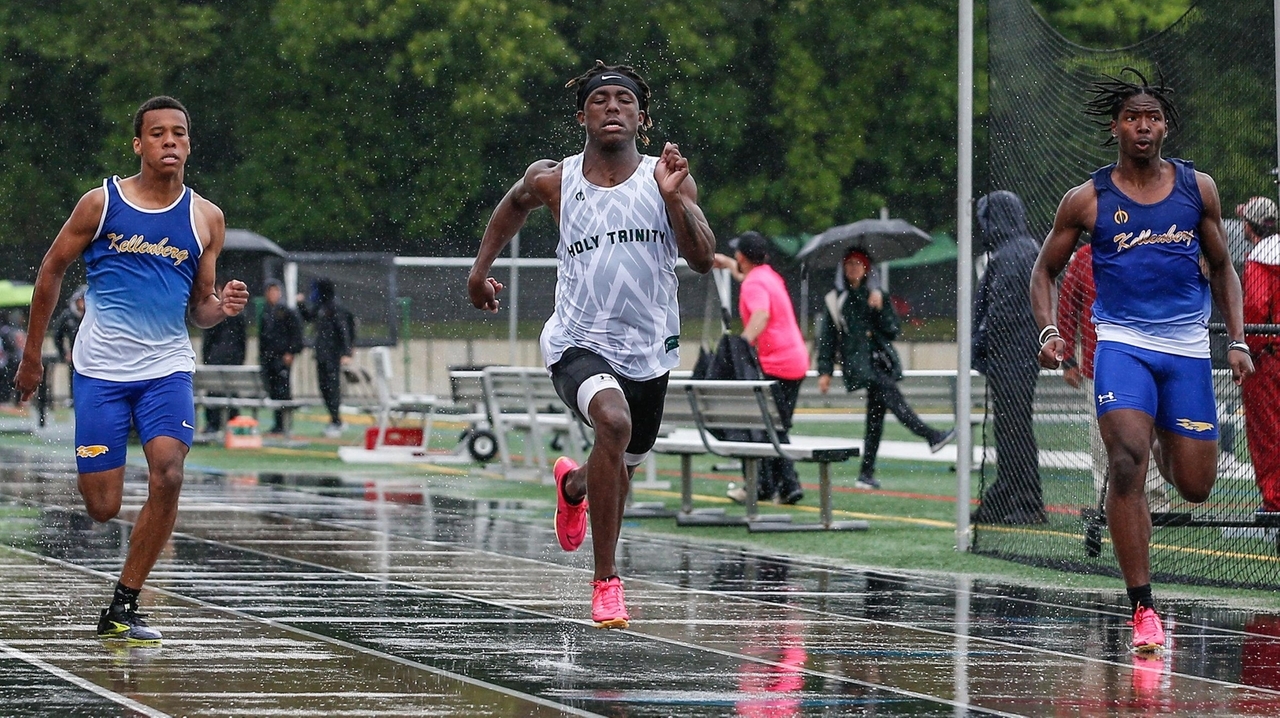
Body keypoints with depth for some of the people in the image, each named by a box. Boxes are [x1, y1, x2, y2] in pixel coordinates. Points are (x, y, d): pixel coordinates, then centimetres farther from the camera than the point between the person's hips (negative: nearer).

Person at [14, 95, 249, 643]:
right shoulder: (101, 203, -3)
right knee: (102, 509, -5)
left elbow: (197, 310, 13)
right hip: (101, 367, -2)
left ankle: (123, 607, -10)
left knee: (168, 475, -21)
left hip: (168, 367, 2)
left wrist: (220, 308, -11)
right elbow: (52, 270, 8)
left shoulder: (206, 218, 5)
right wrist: (32, 354, 9)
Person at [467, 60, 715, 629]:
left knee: (622, 467, 20)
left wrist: (674, 198, -24)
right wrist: (481, 268, 20)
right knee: (613, 421, -33)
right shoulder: (552, 181, -2)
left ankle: (573, 483, 62)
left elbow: (703, 260, -12)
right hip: (579, 343, -3)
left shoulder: (666, 179, -4)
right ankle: (605, 580, -24)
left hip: (649, 351, 3)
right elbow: (514, 204, 21)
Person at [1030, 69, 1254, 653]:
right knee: (1127, 465, -22)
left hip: (1188, 347, 2)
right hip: (1122, 343, -2)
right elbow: (1045, 270, 11)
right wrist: (1048, 330, -6)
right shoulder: (1087, 200, 0)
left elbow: (1221, 267, 16)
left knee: (1195, 486, 3)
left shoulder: (1198, 188, 6)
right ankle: (1142, 609, -19)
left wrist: (1238, 339, 5)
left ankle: (1165, 442, 42)